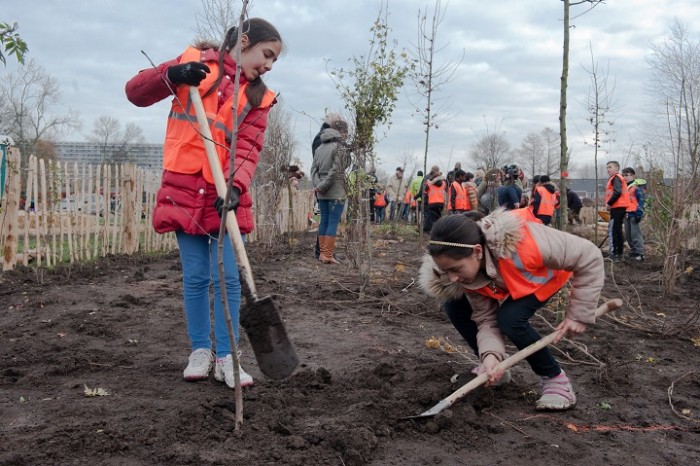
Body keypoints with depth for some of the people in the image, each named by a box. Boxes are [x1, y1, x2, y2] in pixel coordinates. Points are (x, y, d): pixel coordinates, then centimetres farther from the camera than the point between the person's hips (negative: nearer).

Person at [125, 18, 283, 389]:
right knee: (195, 277, 5)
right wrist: (171, 75, -19)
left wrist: (235, 186, -26)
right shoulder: (196, 61, 3)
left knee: (227, 277, -1)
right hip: (184, 192, -1)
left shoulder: (259, 97, 5)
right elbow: (136, 92, 1)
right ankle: (200, 351, 19)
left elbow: (248, 149, -7)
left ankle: (226, 357, 9)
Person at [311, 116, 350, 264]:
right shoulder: (340, 147, -8)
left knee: (324, 221, 12)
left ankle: (323, 253, 16)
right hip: (336, 192, -7)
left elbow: (314, 169, 7)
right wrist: (322, 186, -9)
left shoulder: (320, 148, 14)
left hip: (322, 193, 7)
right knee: (333, 222, -4)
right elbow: (335, 171, -15)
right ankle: (328, 255, -5)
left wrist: (318, 185, -3)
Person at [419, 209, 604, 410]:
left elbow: (589, 257, -33)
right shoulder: (468, 267, -28)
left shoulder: (522, 243, -46)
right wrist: (490, 355, -41)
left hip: (547, 275, -5)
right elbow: (486, 318, -21)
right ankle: (494, 368, 10)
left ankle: (556, 380, -9)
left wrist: (578, 315, -29)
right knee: (454, 307, -10)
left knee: (511, 318, -30)